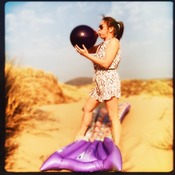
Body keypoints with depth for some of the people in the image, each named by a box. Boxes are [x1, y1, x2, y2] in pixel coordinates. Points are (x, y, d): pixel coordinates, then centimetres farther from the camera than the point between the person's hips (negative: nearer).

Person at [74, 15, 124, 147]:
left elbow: (106, 63, -17)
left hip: (109, 80, -10)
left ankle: (116, 148, -8)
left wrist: (86, 55, -14)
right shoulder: (103, 44, 20)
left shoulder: (114, 41, -7)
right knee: (87, 108, 17)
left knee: (113, 116, -9)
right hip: (100, 83, 10)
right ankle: (80, 136, 32)